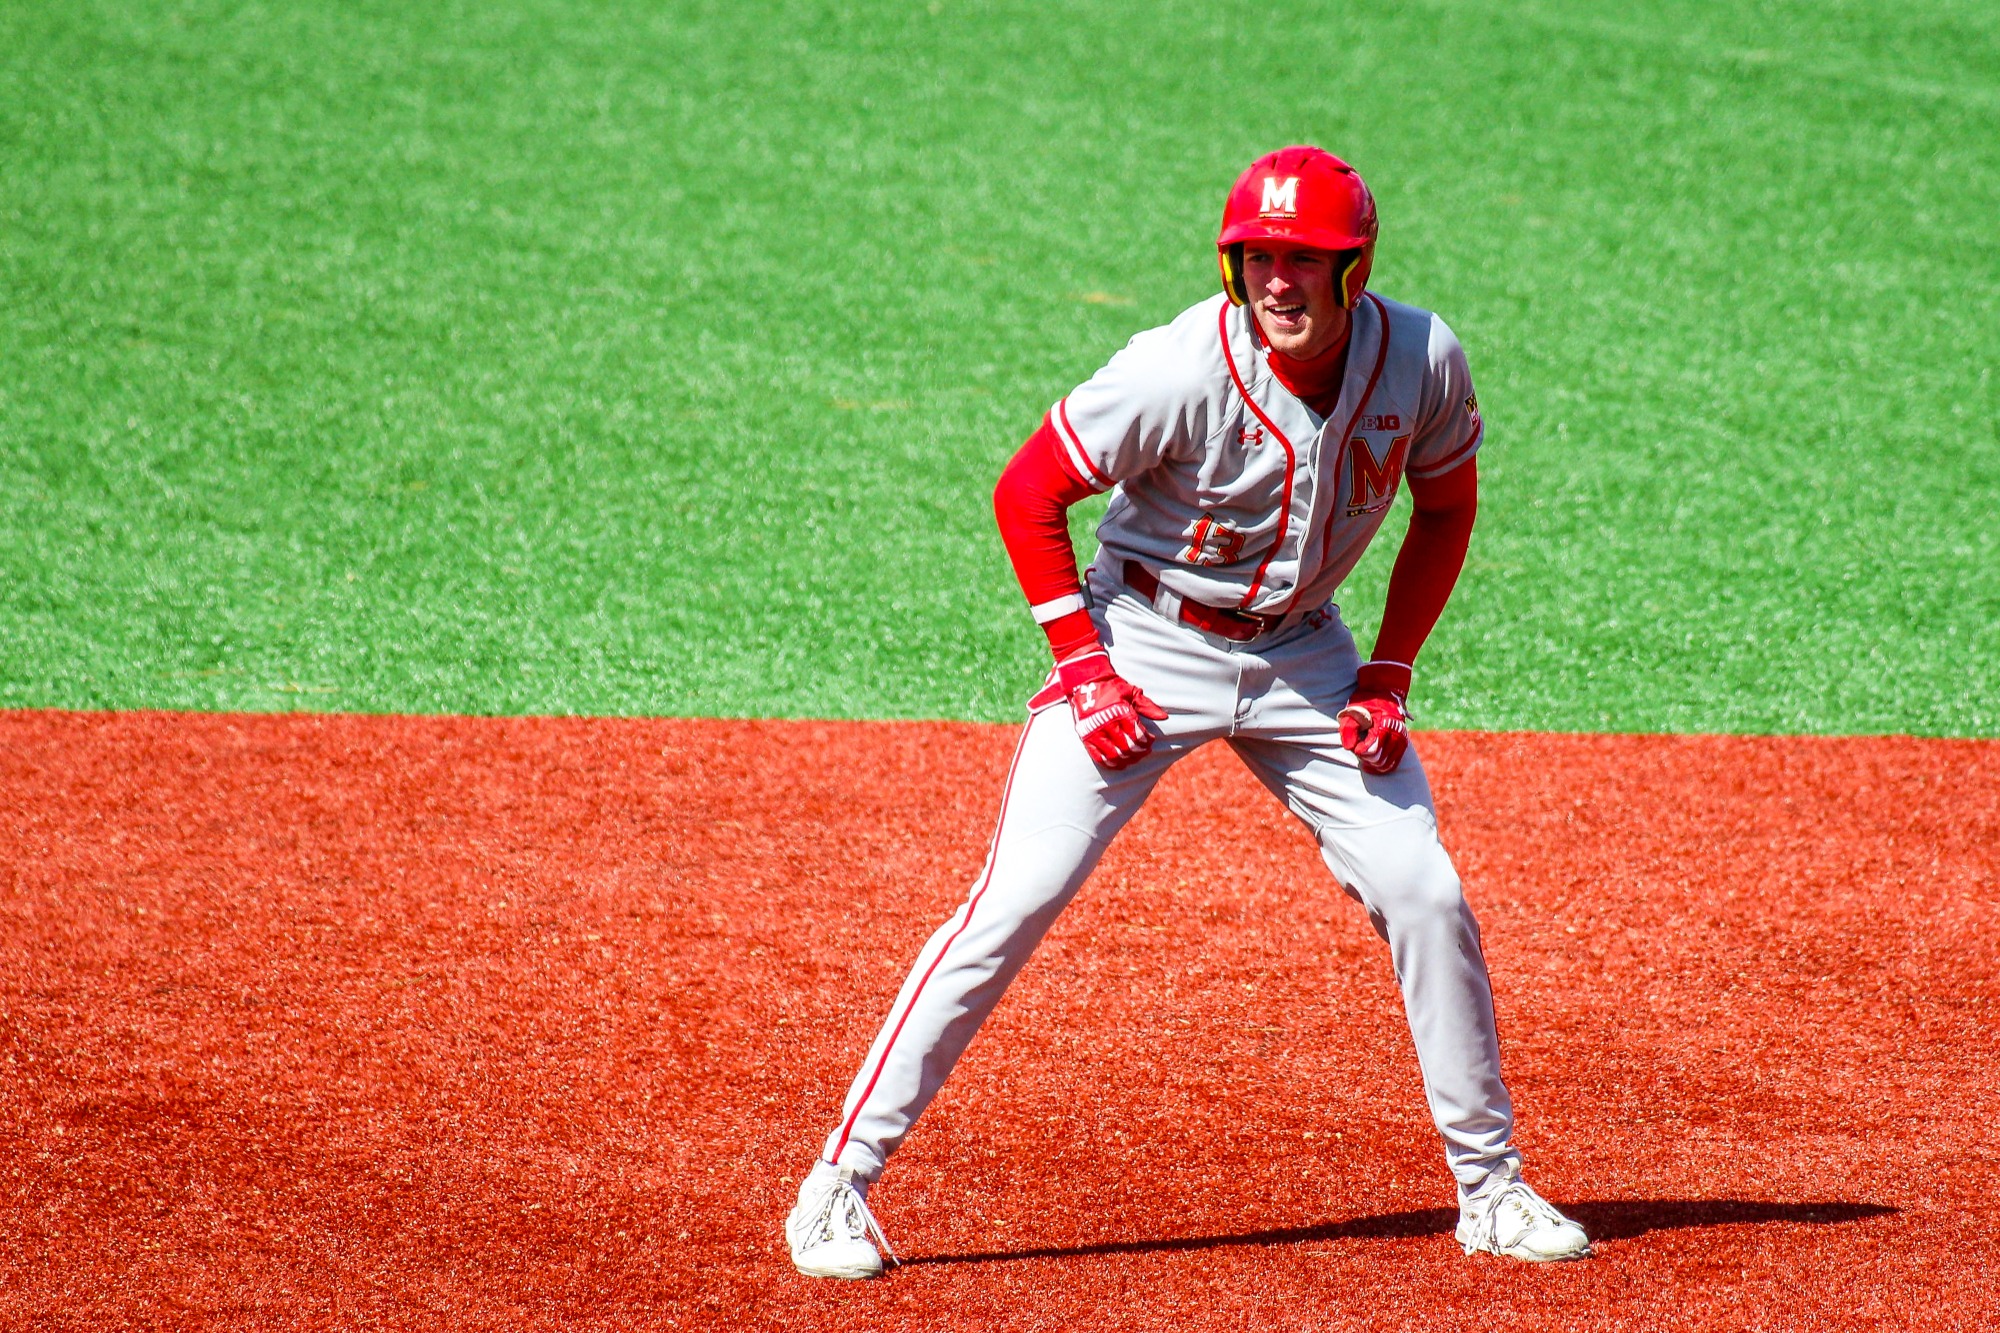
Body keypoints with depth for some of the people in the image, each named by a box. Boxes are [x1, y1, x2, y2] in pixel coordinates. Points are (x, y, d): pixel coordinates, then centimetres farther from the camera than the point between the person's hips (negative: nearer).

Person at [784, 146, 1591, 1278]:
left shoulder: (1422, 361, -15)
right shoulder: (1183, 372, -26)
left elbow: (1447, 508, 4)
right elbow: (1027, 495, -15)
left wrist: (1390, 674, -3)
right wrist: (1083, 667, -17)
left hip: (1302, 652, 4)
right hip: (1148, 641, -4)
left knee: (1427, 898, -2)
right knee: (1017, 899, -13)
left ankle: (1490, 1183, 15)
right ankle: (841, 1181, -8)